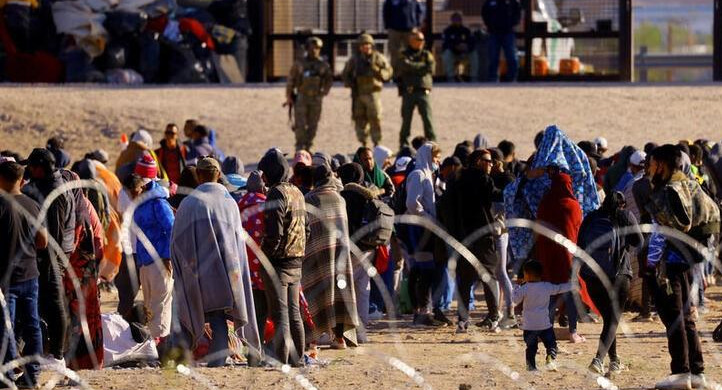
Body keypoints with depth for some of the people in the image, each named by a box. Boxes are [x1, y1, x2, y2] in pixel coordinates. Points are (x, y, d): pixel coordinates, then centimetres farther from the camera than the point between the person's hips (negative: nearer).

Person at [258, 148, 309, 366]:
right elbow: (306, 227, 18)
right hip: (296, 262, 8)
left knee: (280, 314, -7)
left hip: (278, 261, -8)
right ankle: (297, 358, 17)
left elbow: (274, 231, -20)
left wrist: (263, 254, -11)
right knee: (294, 312, 14)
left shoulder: (277, 193, -14)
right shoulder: (297, 193, 13)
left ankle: (281, 358, -9)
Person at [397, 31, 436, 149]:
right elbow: (406, 66, -12)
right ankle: (404, 143, 10)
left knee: (427, 117, -9)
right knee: (406, 118, 2)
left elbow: (431, 68, -3)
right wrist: (422, 66, -6)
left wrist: (413, 68, -6)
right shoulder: (404, 55, 8)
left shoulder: (426, 55, 14)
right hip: (408, 92, -1)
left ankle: (431, 142, -9)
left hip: (423, 91, 1)